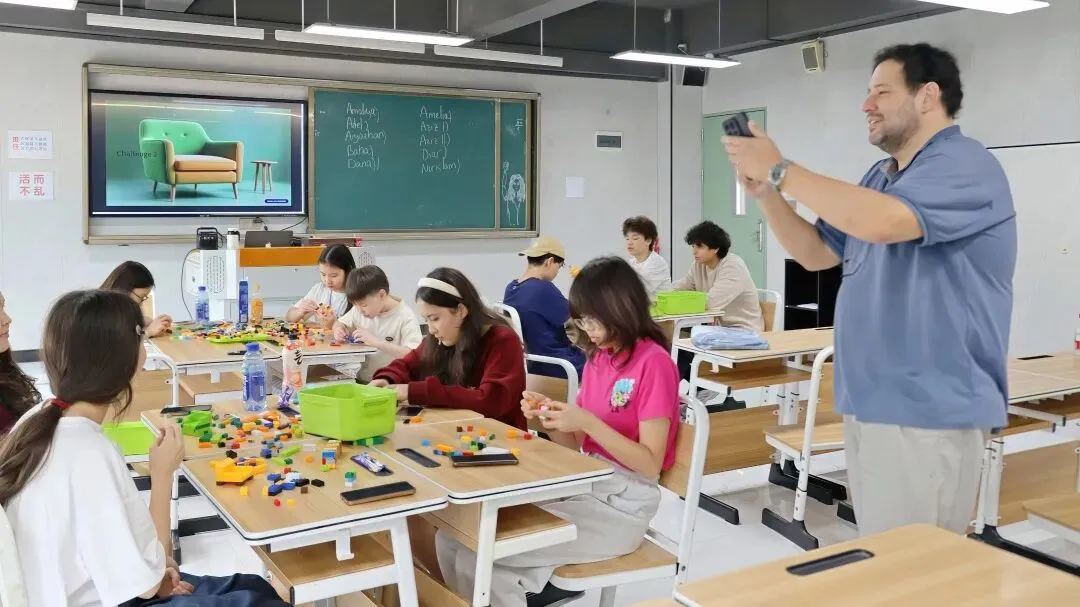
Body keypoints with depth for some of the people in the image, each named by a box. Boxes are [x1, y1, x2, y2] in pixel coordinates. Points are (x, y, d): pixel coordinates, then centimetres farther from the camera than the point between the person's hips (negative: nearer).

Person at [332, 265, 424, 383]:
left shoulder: (405, 317, -14)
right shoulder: (360, 309, 6)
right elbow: (341, 323, 24)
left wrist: (377, 342, -26)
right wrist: (339, 329, 0)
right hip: (361, 380, 6)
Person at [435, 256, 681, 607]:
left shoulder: (653, 363, -13)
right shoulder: (597, 358, 10)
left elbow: (651, 464, -15)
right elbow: (574, 448, 11)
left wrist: (588, 423, -22)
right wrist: (548, 418, -8)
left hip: (623, 505, -7)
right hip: (583, 487, 8)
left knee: (476, 554, -19)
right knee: (453, 537, -9)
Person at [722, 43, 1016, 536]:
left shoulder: (964, 165, -12)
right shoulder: (881, 176, 17)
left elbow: (881, 222, -30)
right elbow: (816, 253, 18)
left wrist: (781, 170, -20)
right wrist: (765, 193, 2)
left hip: (927, 411, -9)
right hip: (869, 404, 9)